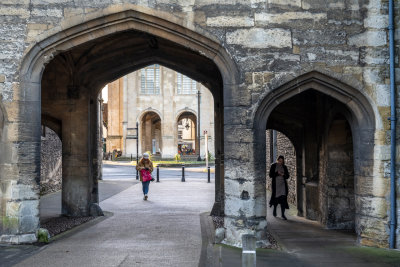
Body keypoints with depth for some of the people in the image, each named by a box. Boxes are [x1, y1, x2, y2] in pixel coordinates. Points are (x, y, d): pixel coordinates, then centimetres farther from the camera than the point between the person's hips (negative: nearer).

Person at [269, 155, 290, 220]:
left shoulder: (284, 167, 7)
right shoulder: (273, 166, 0)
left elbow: (287, 176, 7)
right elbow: (270, 175, -5)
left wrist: (283, 174, -13)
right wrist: (277, 173, -18)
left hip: (283, 184, 2)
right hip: (276, 184, -1)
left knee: (283, 198, -9)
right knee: (276, 198, 6)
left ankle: (283, 214, -7)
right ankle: (274, 210, 33)